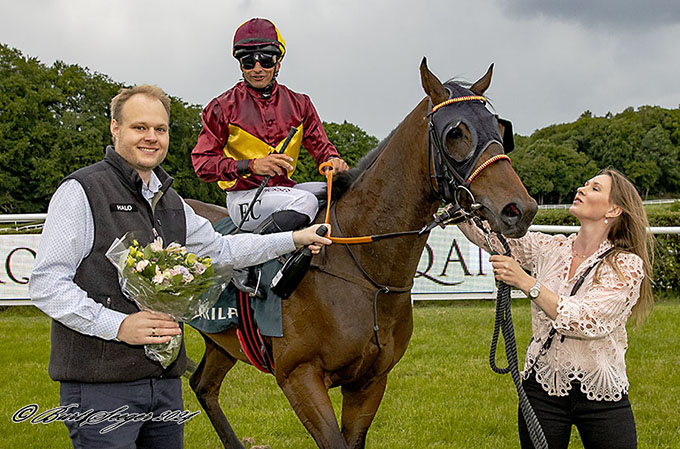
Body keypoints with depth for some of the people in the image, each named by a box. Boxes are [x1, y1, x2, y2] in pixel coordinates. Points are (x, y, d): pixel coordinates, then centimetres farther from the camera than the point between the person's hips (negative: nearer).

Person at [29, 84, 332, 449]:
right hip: (100, 387, -8)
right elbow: (45, 284, -15)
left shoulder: (169, 200, 17)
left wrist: (295, 238, 23)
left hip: (165, 380, 8)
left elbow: (220, 248, 26)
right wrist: (118, 325, -24)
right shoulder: (82, 192, -9)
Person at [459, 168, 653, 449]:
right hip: (543, 388, 3)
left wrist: (525, 282, -25)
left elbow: (586, 321, -22)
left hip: (602, 395, -3)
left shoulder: (628, 266, -9)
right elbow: (484, 233, 1)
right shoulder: (549, 248, 3)